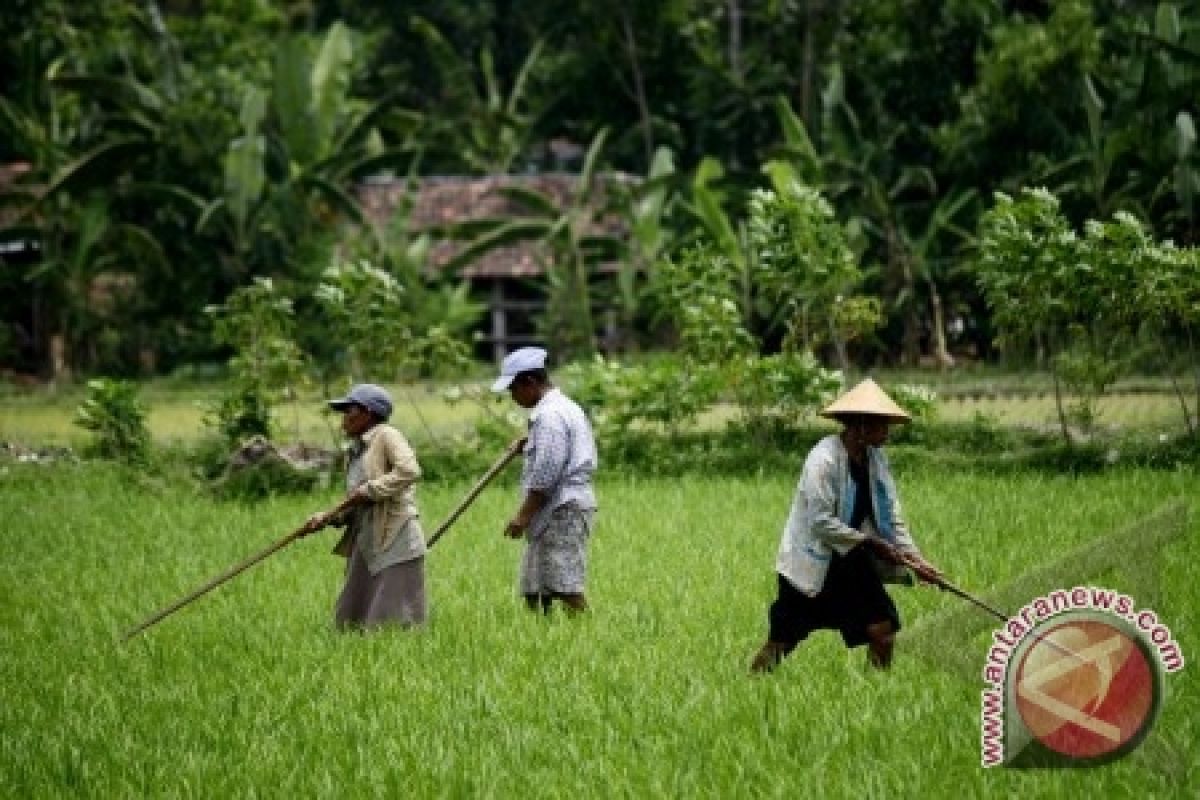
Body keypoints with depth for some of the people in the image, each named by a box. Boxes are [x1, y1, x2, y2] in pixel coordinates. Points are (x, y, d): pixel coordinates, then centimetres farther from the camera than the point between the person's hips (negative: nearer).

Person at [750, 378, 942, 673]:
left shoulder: (876, 459, 3)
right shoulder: (823, 459, -21)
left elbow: (892, 518, 6)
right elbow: (821, 522, -24)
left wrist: (914, 559, -6)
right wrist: (871, 543, -20)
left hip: (850, 563, 7)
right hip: (809, 563, -7)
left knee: (882, 628, -4)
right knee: (781, 642, -2)